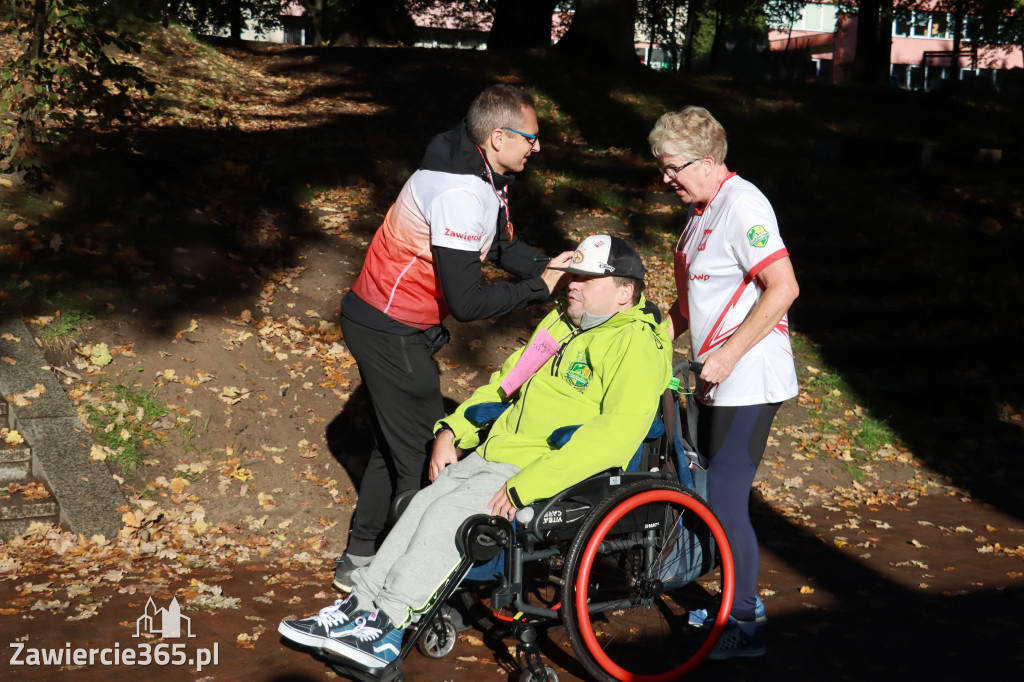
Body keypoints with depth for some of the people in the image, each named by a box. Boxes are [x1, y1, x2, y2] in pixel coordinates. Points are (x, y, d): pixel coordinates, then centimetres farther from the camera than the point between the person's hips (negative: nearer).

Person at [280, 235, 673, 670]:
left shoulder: (636, 345, -13)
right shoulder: (560, 323, 17)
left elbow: (616, 433, -26)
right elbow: (506, 382, 28)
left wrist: (524, 487, -27)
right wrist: (452, 431, 12)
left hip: (552, 477, -8)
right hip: (495, 453, 8)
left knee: (450, 512, -21)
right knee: (426, 502, -8)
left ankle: (387, 624, -11)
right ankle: (361, 605, -1)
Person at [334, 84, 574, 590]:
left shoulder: (482, 176, 3)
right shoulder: (461, 193, -28)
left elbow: (503, 245, 15)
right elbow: (466, 302, -29)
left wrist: (554, 272, -1)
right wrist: (540, 287, -19)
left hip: (383, 322, 11)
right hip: (390, 333, -11)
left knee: (396, 442, 21)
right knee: (424, 456, -2)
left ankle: (360, 557, 33)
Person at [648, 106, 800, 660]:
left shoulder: (742, 206, -17)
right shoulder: (703, 209, 13)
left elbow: (783, 288, -23)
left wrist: (728, 354, -23)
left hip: (748, 382, -10)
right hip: (718, 381, 10)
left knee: (726, 501, -7)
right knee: (713, 494, 16)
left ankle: (745, 628, 3)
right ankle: (739, 601, 30)